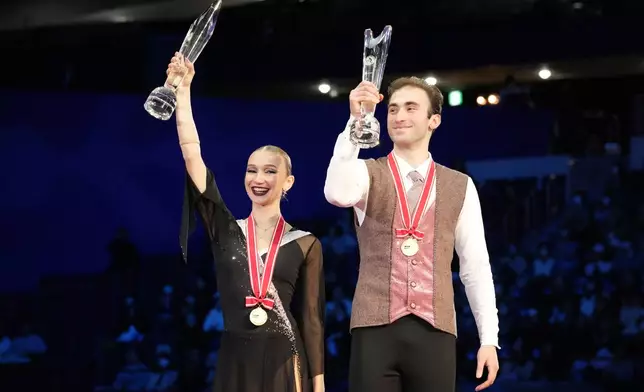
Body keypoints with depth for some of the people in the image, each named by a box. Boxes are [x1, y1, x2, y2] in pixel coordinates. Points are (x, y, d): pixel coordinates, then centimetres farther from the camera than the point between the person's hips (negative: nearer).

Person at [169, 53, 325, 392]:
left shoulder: (305, 244, 4)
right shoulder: (225, 231, 7)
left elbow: (311, 319, 4)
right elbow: (192, 155, 0)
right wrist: (183, 90, -3)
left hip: (284, 363, -2)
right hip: (235, 364, 2)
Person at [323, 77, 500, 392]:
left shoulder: (460, 187, 11)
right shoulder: (368, 174, 6)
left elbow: (476, 266, 11)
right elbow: (337, 194, -19)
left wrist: (489, 339, 5)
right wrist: (355, 121, -24)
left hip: (435, 332, 2)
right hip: (375, 329, -1)